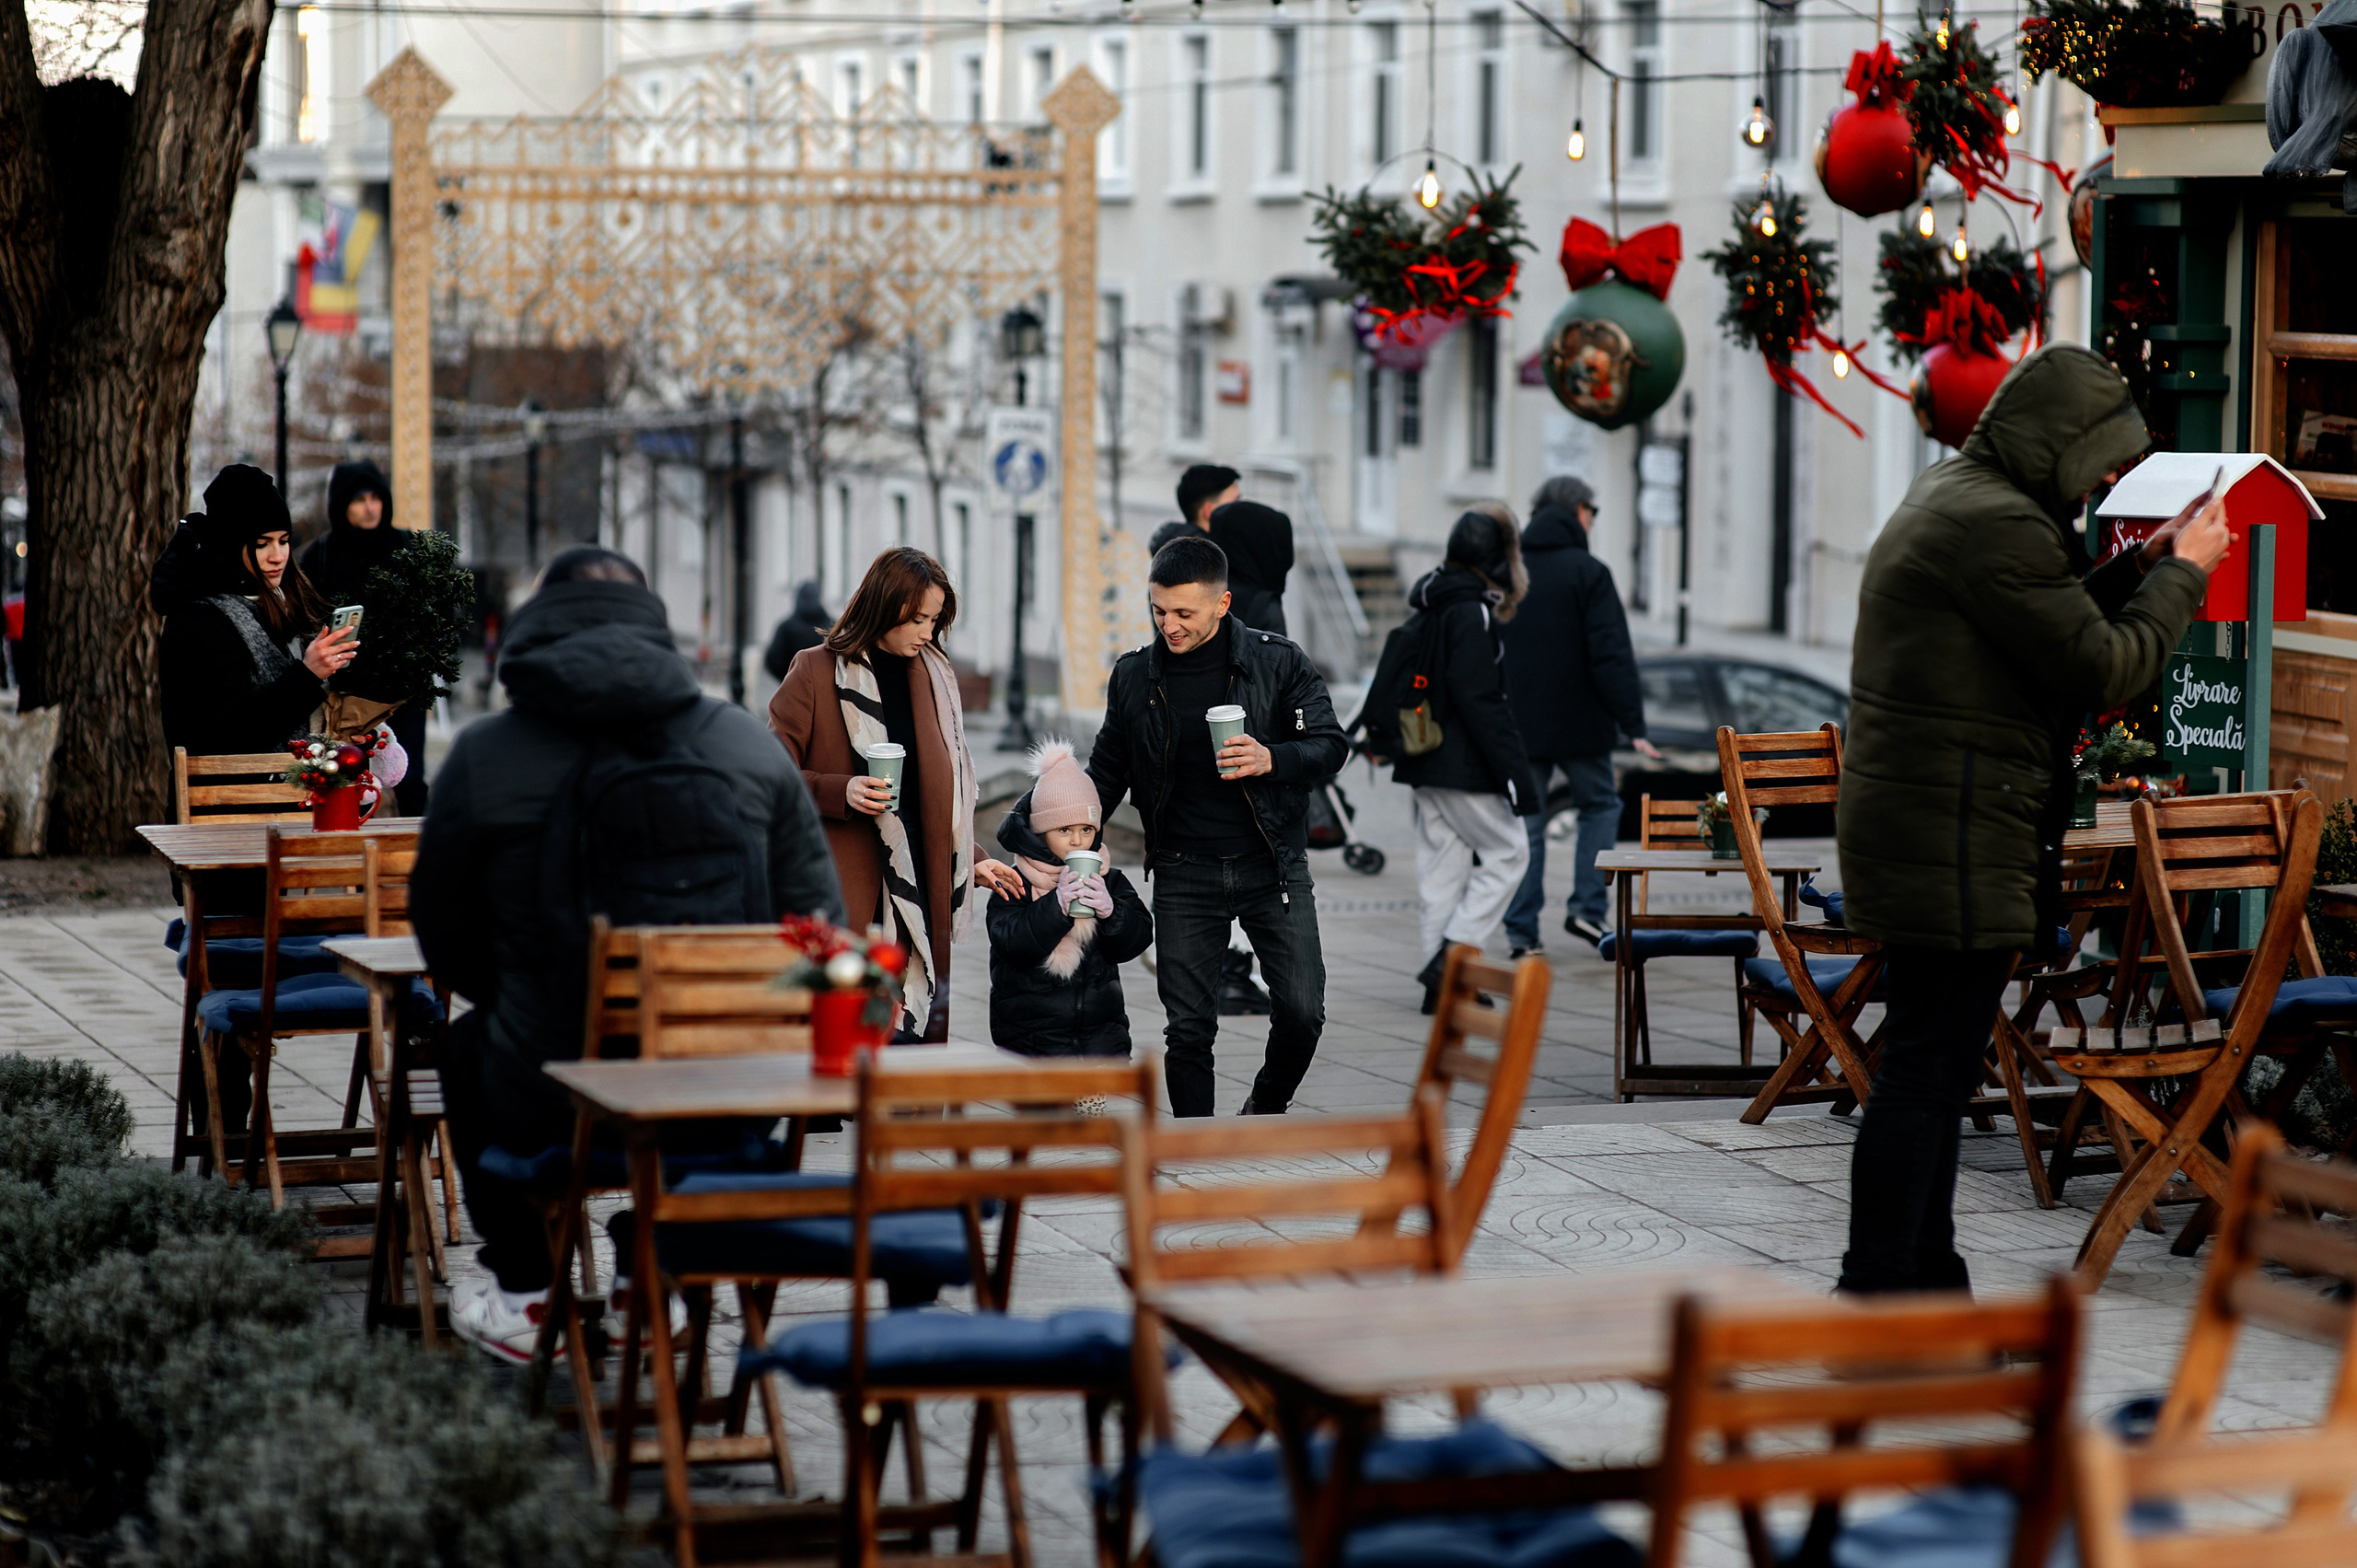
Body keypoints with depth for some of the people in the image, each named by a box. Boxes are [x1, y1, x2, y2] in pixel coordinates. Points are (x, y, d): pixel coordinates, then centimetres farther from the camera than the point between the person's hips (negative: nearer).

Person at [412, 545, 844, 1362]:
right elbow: (819, 927, 6)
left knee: (470, 1045, 34)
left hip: (555, 1110, -2)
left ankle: (525, 1299, 39)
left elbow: (445, 940, 8)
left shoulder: (485, 754, -2)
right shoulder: (750, 743, 4)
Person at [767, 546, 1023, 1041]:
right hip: (843, 893, -5)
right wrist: (840, 792, -18)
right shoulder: (816, 671, -2)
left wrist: (971, 859, 11)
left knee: (919, 1030, -1)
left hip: (919, 885, 5)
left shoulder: (935, 677, 15)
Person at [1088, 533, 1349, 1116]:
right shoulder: (1134, 676, 4)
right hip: (1183, 875, 1)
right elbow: (1106, 772, 14)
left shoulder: (1279, 662, -3)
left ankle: (1268, 1106, 23)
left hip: (1272, 867, -1)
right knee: (1188, 1027, -1)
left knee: (1302, 1012, -7)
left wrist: (1271, 759, -23)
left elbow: (1331, 744, -3)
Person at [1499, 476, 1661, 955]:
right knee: (1600, 806, 15)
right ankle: (1586, 907, 3)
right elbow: (1612, 655, -14)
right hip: (1577, 723, -4)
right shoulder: (1587, 572, -9)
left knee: (1525, 822, 8)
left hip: (1518, 725, 4)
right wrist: (1633, 724, -12)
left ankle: (1521, 929, 5)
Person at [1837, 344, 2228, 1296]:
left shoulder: (1946, 497, 18)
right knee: (1925, 1067, -9)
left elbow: (2054, 621, 27)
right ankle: (1876, 1299, -8)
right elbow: (2102, 668, -15)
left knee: (1933, 1066, 15)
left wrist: (2139, 566, 18)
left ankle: (1928, 1284, 23)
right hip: (1957, 842, -11)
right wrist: (2181, 575, -3)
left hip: (1911, 827, 11)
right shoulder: (1997, 523, -17)